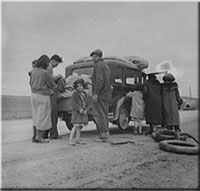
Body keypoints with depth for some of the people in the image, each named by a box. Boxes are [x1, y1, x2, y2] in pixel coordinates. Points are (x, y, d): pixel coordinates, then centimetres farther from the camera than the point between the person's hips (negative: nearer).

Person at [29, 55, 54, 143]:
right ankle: (38, 137, 8)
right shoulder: (45, 73, -19)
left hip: (34, 95, 8)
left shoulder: (34, 70, 4)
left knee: (36, 115, 15)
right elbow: (52, 85, -10)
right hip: (43, 96, -8)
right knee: (43, 117, 2)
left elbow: (31, 82, 15)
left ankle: (37, 135, 21)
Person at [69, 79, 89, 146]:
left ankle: (77, 139, 17)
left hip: (83, 112, 6)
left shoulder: (85, 94, 12)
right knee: (76, 126, -13)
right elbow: (73, 103, -13)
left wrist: (85, 110, -5)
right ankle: (70, 140, -9)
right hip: (76, 112, -6)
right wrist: (79, 109, -21)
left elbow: (87, 104, 12)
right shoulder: (75, 94, -5)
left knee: (80, 126, 8)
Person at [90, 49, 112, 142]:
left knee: (98, 114, -6)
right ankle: (106, 133, 18)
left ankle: (103, 134, -6)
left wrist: (95, 93, -22)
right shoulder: (105, 65, 21)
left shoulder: (98, 65, -10)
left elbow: (99, 80, -21)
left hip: (100, 93, -10)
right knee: (104, 114, 13)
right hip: (107, 93, 10)